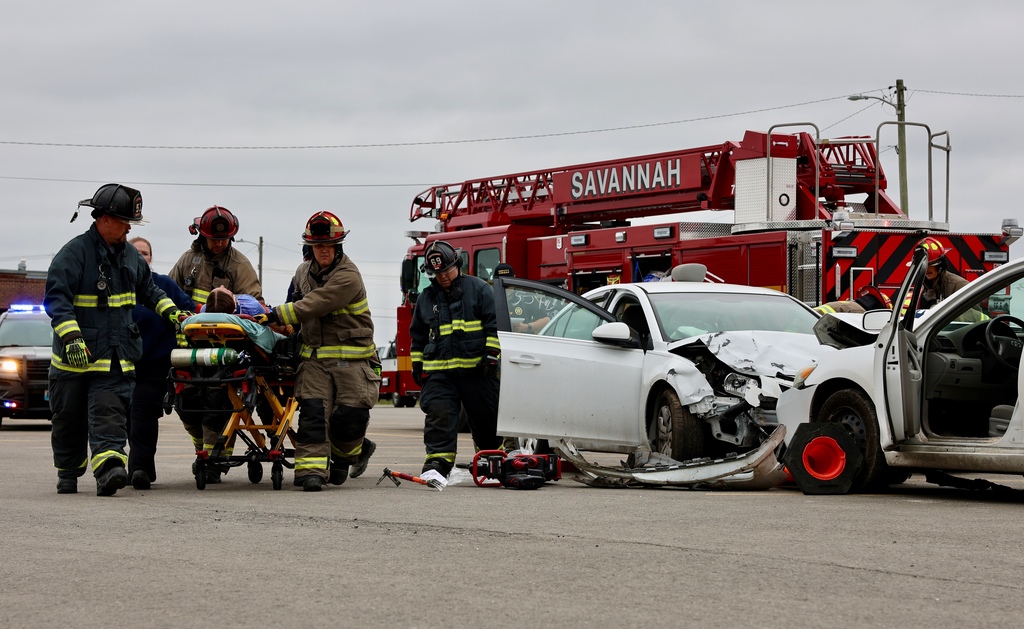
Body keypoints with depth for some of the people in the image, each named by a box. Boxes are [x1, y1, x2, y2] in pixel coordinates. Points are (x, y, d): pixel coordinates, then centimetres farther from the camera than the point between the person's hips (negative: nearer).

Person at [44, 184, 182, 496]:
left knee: (109, 414, -14)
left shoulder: (130, 255, 12)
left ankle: (109, 467, -28)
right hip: (74, 355, -3)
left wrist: (171, 311, 14)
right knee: (69, 419, 9)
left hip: (116, 358, 3)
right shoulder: (74, 253, -9)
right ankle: (67, 473, 26)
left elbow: (148, 289, 29)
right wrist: (71, 337, -29)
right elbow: (56, 298, -17)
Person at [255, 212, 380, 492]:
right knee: (313, 410, -12)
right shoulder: (304, 272, 13)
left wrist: (277, 316, -24)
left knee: (349, 415, -6)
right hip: (314, 356, 5)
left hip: (350, 357, -5)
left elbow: (314, 305, -22)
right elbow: (297, 302, 32)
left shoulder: (348, 276, -12)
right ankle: (310, 469, -18)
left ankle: (344, 454, 25)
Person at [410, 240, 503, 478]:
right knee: (439, 414, -12)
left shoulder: (479, 289, 2)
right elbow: (418, 336, 22)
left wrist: (491, 354, -8)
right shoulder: (426, 298, 13)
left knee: (485, 418, 7)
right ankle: (438, 461, -15)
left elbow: (494, 324, 0)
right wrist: (417, 365, 16)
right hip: (439, 371, 2)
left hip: (477, 368, -2)